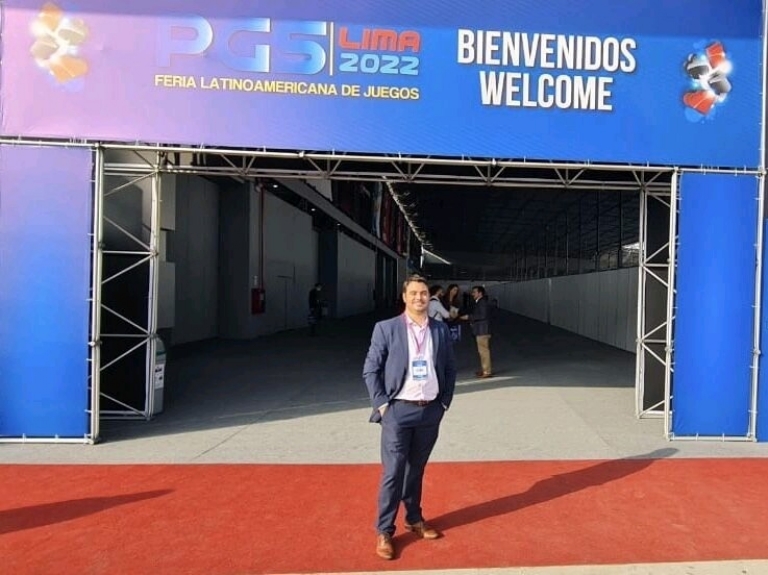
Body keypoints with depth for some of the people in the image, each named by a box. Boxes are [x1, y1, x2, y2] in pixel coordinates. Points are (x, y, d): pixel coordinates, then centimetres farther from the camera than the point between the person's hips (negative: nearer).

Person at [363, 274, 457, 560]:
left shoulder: (441, 330, 3)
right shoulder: (386, 328, -7)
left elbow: (450, 368, 12)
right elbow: (370, 370, -5)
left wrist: (445, 402, 6)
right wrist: (381, 404, -9)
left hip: (430, 411, 3)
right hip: (398, 410, -3)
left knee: (416, 470, 18)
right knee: (393, 473, 2)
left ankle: (414, 519, 36)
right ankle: (384, 531, 18)